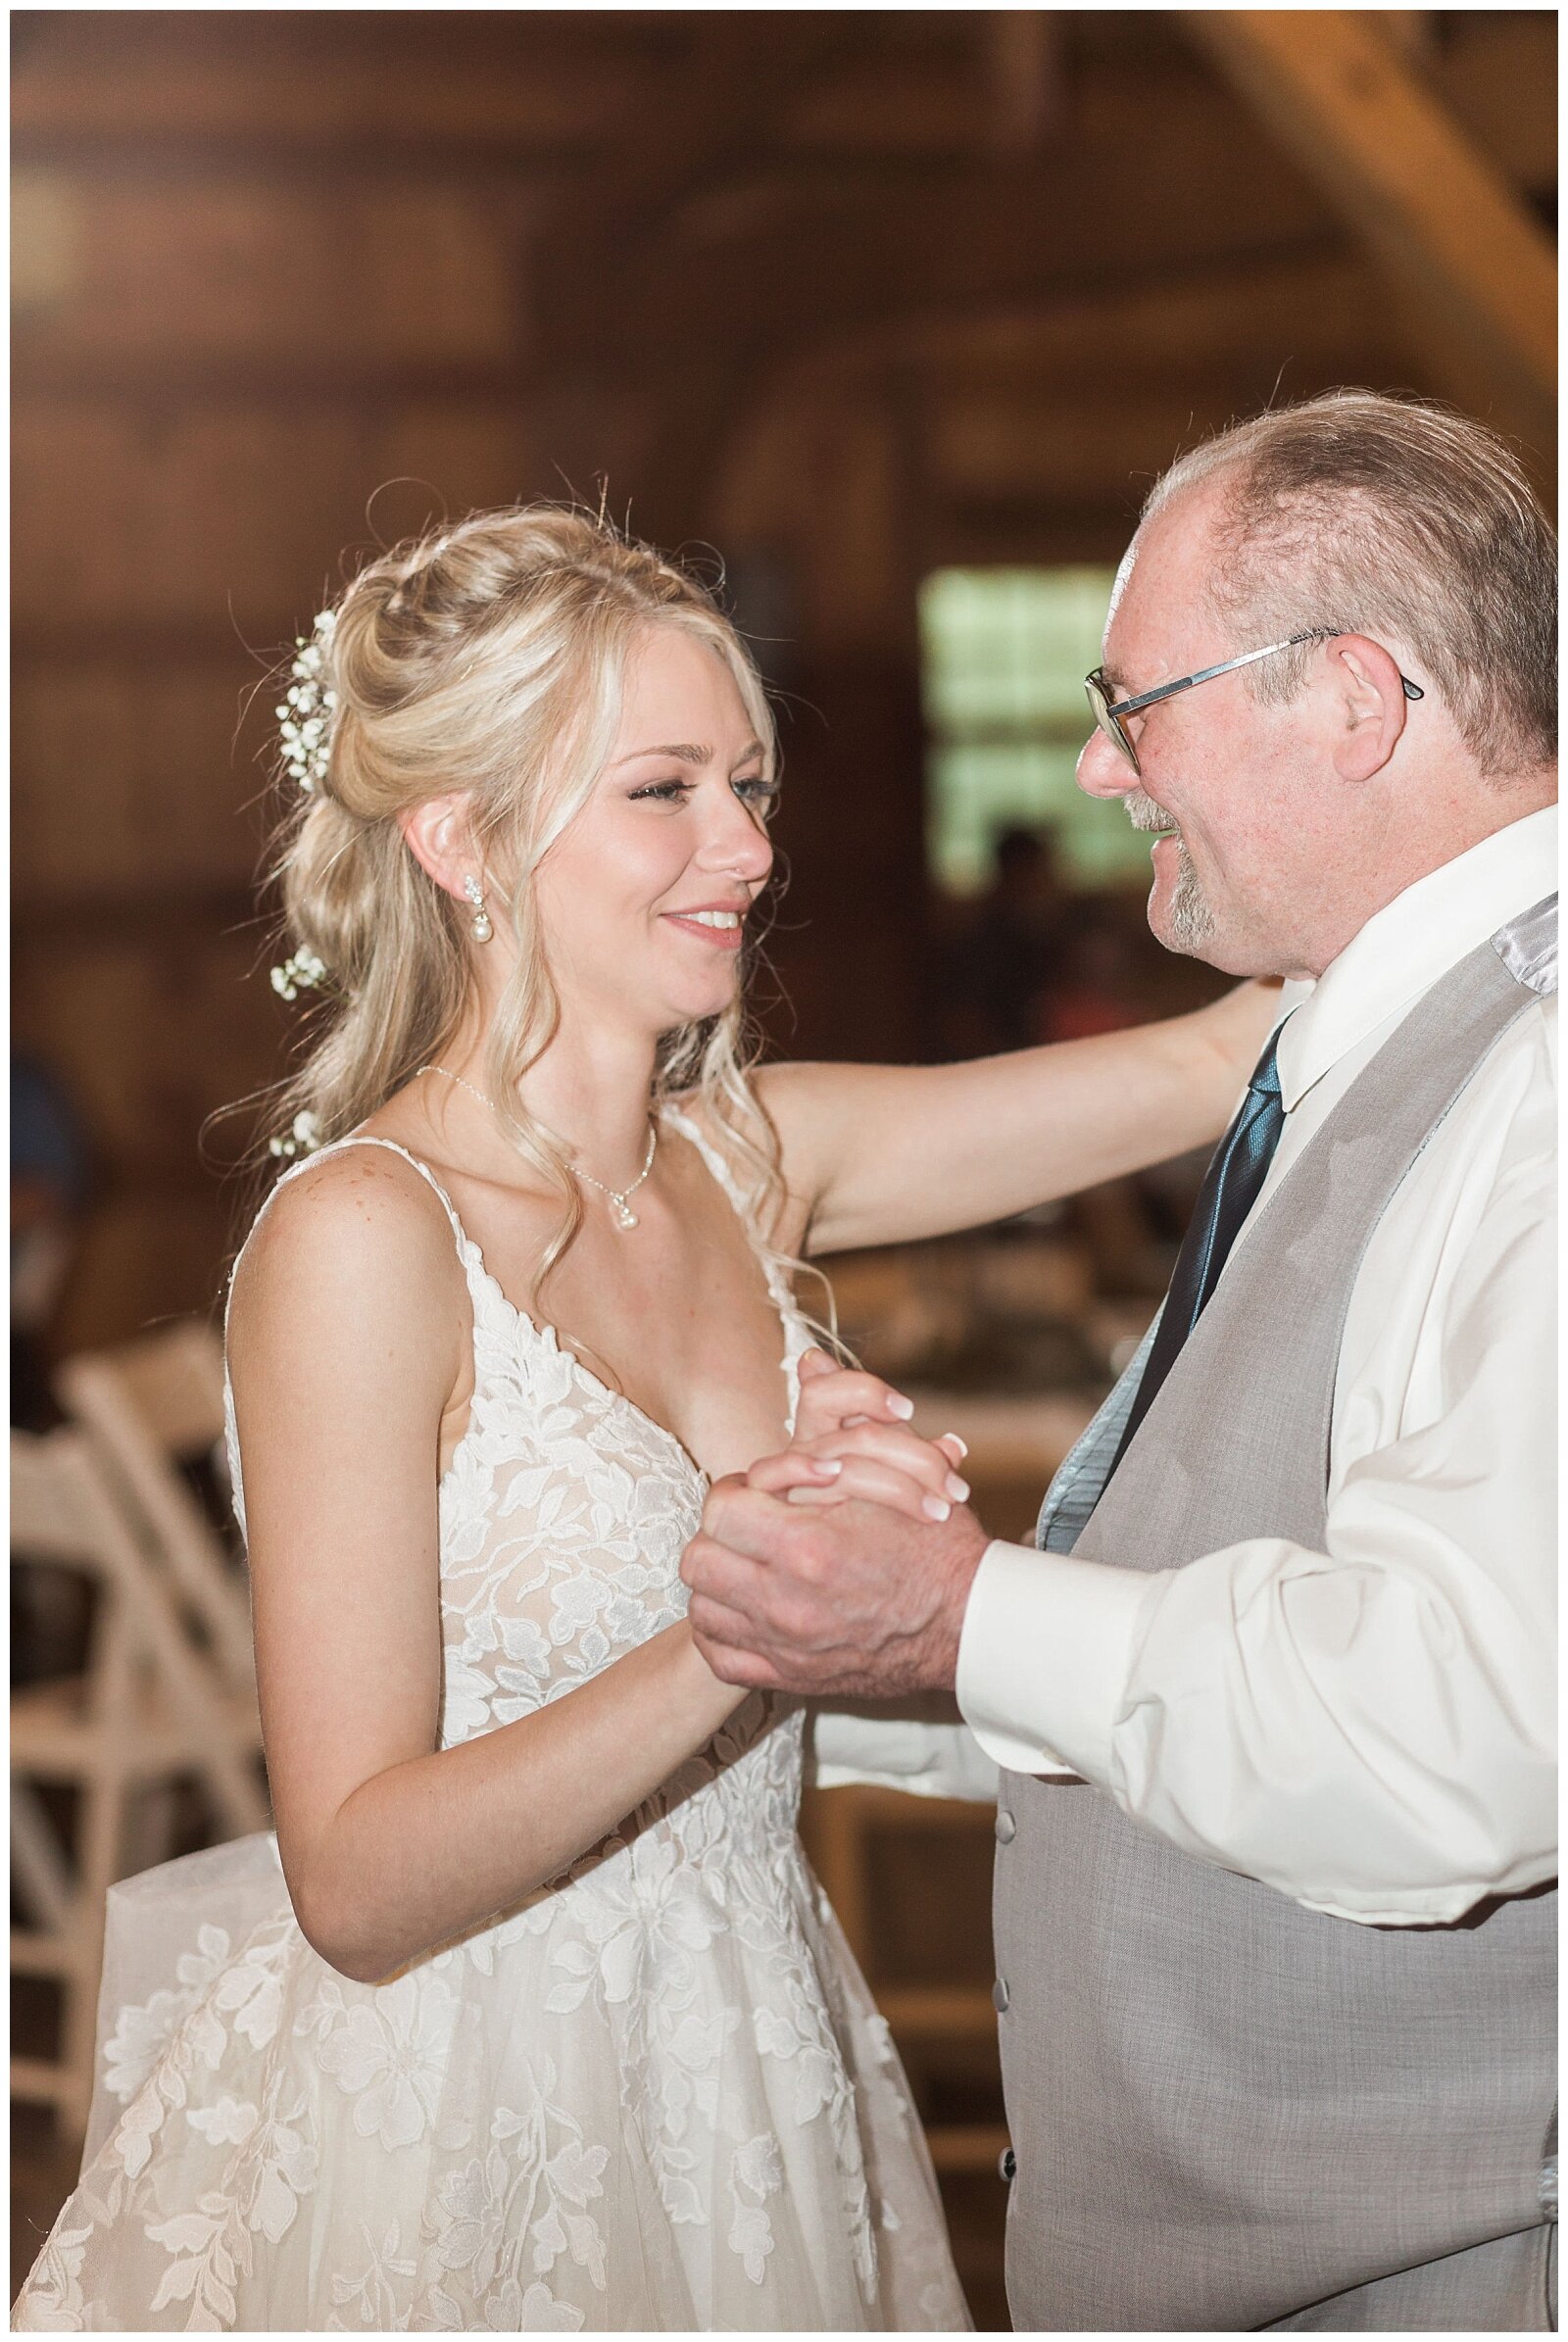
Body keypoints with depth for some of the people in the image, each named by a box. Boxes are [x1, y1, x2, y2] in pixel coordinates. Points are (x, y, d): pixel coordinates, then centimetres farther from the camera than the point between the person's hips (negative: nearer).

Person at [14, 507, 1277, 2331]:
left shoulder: (749, 1156, 1)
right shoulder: (363, 1237, -19)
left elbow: (1206, 1062, 4)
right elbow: (359, 1884, -22)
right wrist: (729, 1639, -34)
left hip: (751, 2086, 7)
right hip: (451, 2131, -6)